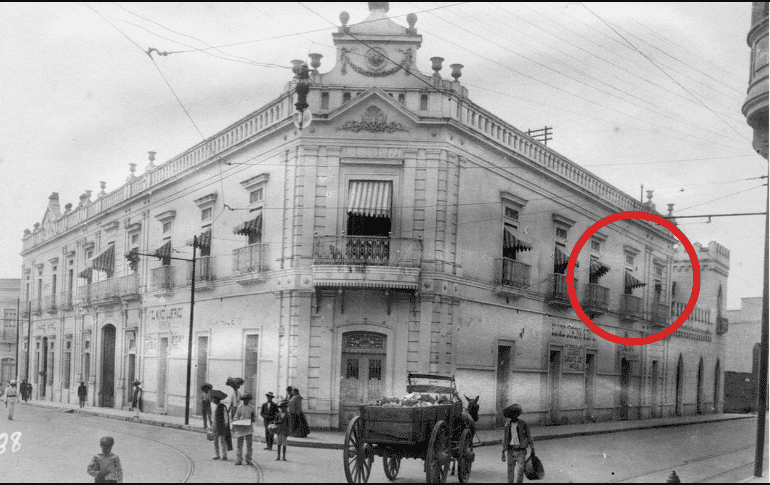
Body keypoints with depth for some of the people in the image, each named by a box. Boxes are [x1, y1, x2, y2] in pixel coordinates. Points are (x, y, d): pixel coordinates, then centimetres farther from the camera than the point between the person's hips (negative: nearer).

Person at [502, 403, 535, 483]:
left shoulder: (523, 424, -4)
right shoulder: (507, 425, 5)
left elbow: (529, 437, 1)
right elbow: (505, 439, 11)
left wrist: (533, 450, 1)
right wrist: (503, 453, 9)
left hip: (521, 451, -3)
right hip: (511, 450, 3)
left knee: (519, 471, -11)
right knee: (510, 471, 6)